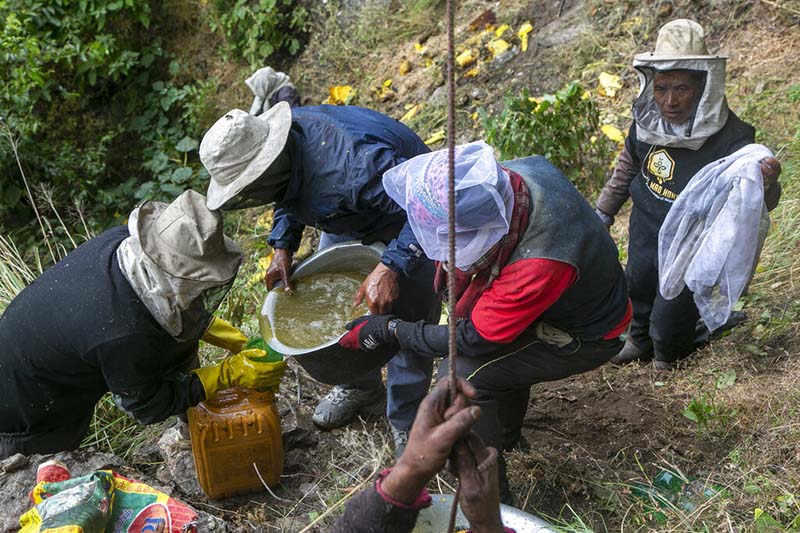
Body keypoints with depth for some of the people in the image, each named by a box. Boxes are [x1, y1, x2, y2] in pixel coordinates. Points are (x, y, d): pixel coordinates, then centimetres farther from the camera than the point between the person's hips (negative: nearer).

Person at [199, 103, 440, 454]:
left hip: (407, 218, -8)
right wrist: (283, 245, -11)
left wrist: (390, 267, -47)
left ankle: (406, 421, 16)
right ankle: (360, 388, 36)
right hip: (350, 216, 8)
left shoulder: (352, 162, -45)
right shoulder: (268, 139, -18)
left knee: (408, 321, -6)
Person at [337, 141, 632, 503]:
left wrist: (389, 331, -18)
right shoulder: (514, 174, -21)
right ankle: (505, 433, 36)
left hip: (586, 336, -8)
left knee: (463, 374, -18)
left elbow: (472, 338, -28)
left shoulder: (539, 267, -42)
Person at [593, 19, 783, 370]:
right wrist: (603, 212, 14)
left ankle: (668, 356, 46)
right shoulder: (647, 119, -15)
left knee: (670, 318, 10)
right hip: (643, 234, 5)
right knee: (638, 293, 27)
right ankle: (640, 341, 58)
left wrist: (766, 183, -52)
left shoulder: (730, 140, -31)